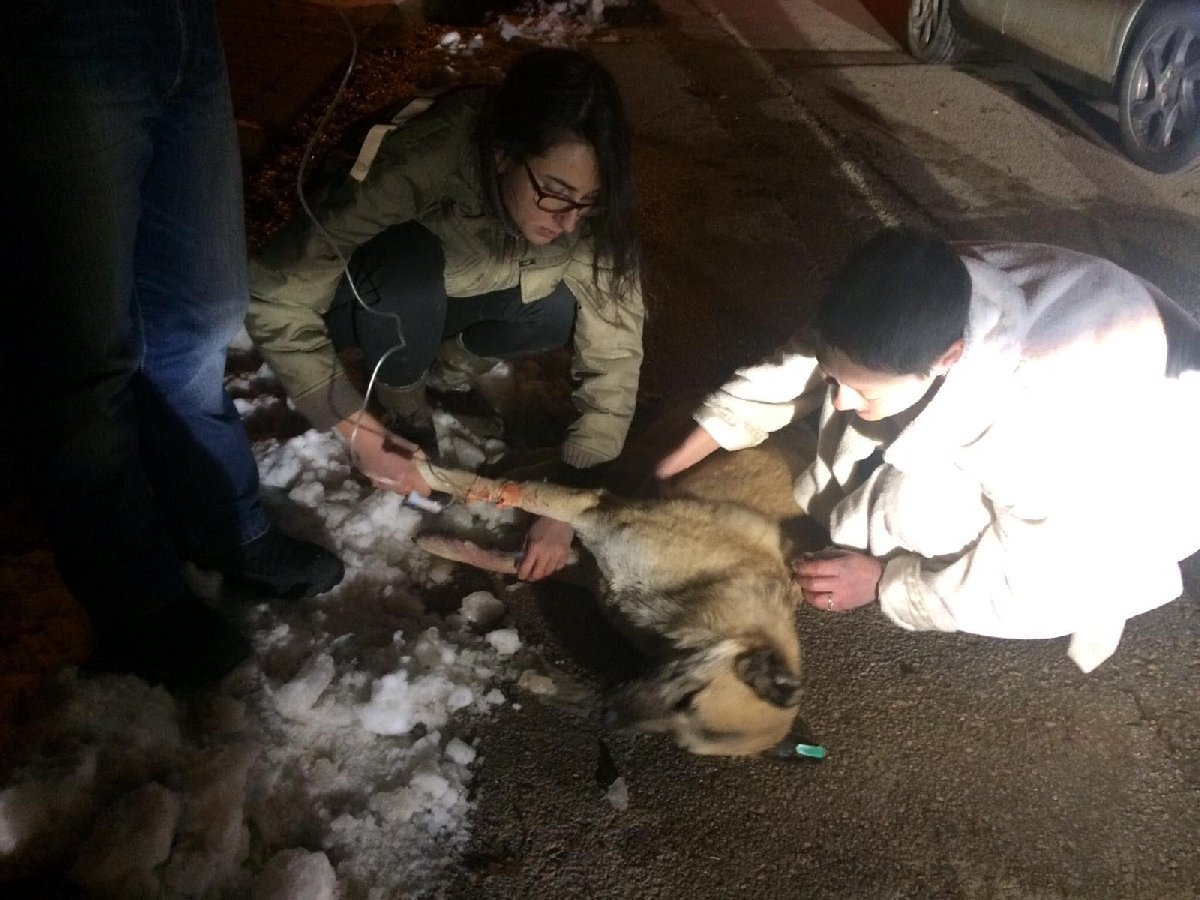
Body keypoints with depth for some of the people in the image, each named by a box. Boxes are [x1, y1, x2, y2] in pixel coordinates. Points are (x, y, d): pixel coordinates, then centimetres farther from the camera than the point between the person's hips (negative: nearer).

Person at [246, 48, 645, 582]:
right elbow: (272, 298, -35)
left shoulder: (587, 208, -28)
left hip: (455, 297, 3)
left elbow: (615, 354, -25)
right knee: (407, 264, -37)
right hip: (375, 300, -3)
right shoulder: (418, 165, -38)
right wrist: (358, 433, -36)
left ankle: (451, 368, 2)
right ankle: (403, 407, -8)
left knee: (567, 305, -27)